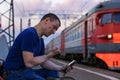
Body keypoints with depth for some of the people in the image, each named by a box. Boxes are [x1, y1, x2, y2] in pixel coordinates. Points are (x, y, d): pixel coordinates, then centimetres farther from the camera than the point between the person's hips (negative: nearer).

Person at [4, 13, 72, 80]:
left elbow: (43, 62, 15)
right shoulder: (30, 34, -18)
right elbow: (29, 63, -24)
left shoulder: (40, 40, 12)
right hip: (15, 73, -10)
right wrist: (49, 55, -13)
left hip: (26, 71, 10)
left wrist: (61, 68, 1)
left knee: (53, 72, 15)